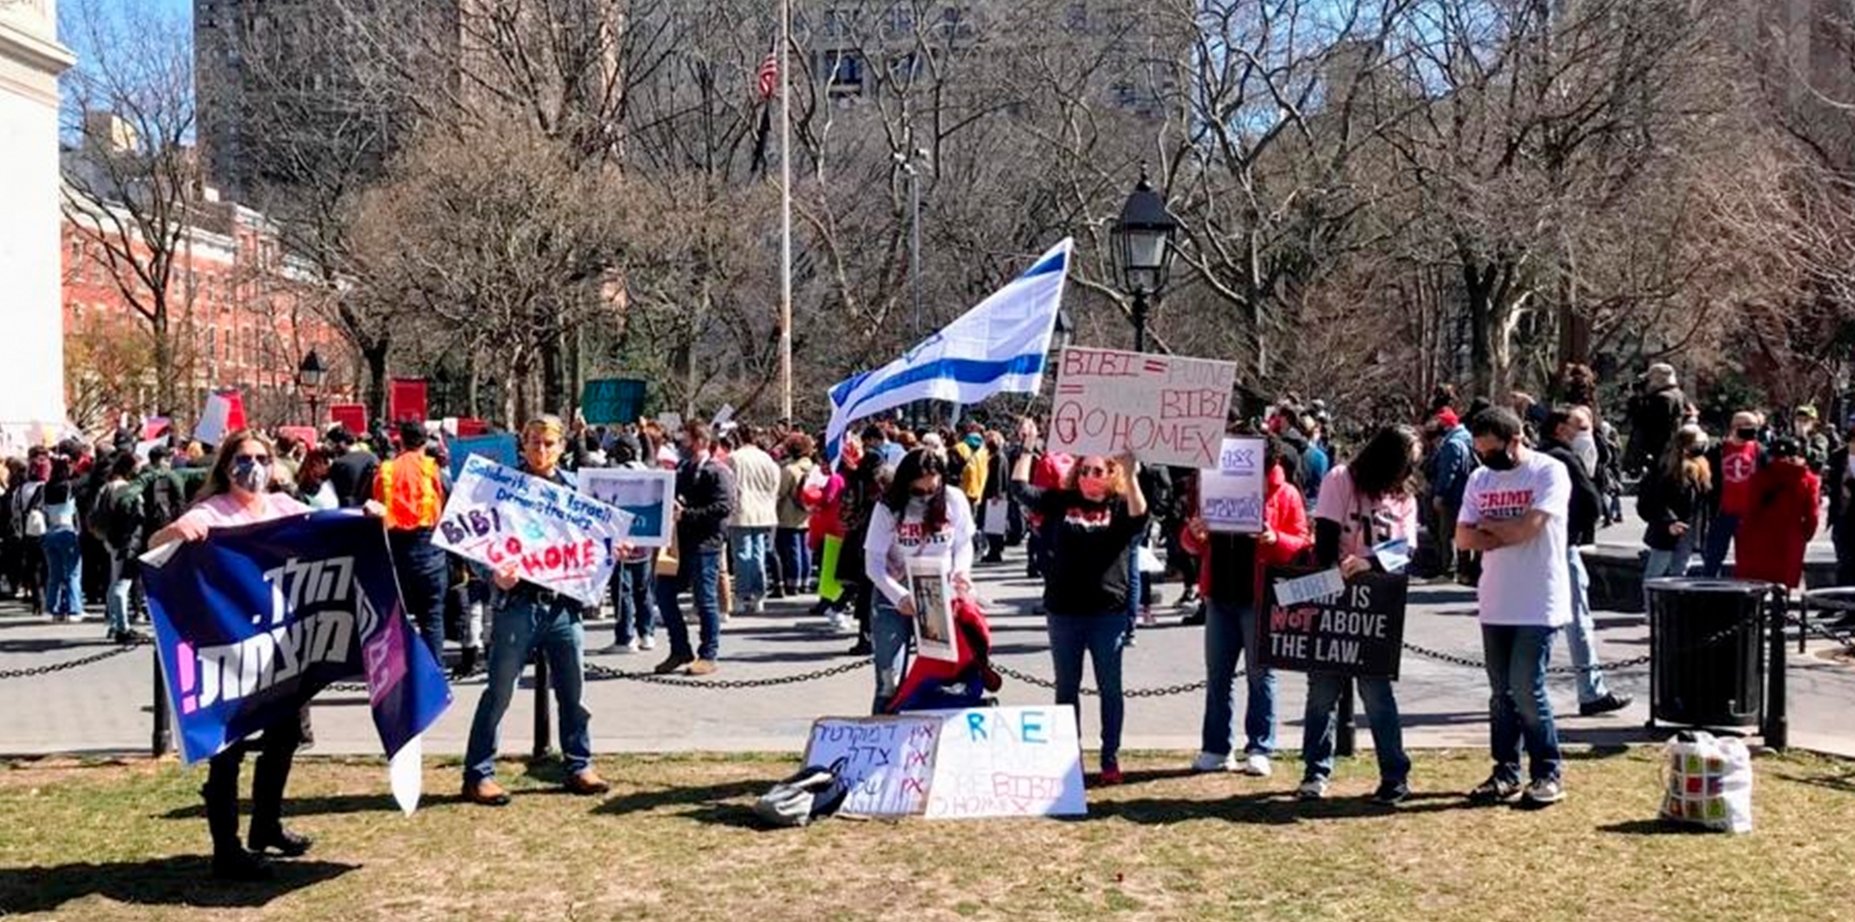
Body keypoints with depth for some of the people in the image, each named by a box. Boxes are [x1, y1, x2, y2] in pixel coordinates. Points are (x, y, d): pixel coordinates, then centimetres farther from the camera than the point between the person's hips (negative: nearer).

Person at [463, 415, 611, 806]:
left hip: (564, 602, 4)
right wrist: (496, 575, -21)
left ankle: (579, 766, 23)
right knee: (499, 690, 0)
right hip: (517, 601, -4)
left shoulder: (574, 487, 10)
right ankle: (478, 774, 8)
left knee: (573, 689, 11)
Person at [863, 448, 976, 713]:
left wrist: (960, 572, -15)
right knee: (889, 684, -1)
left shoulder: (955, 500, -9)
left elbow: (964, 545, 6)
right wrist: (899, 596, -31)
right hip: (893, 598, -2)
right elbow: (873, 562, -15)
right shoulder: (889, 508, -14)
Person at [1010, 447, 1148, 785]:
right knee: (1066, 688, 10)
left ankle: (1110, 759, 15)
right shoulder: (1061, 502, 6)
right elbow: (1020, 487, 2)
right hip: (1063, 611, 2)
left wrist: (1131, 475, -28)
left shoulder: (1120, 506, 1)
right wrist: (1027, 449, -1)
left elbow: (1139, 520, -20)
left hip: (1108, 612, -2)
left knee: (1109, 688, 6)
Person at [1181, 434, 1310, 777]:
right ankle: (1216, 749, 13)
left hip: (1260, 597, -4)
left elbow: (1302, 542, -4)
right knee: (1218, 674, 7)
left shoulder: (1284, 494, 0)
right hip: (1220, 595, 4)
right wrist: (1195, 534, -10)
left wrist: (1275, 539, -24)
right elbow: (1194, 544, 13)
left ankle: (1259, 750, 9)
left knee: (1261, 674, 3)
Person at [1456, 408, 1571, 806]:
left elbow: (1527, 527, -19)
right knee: (1501, 693, 10)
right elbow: (1463, 537, 3)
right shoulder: (1480, 478, 10)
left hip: (1538, 605, -6)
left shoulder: (1549, 472, -9)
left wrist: (1486, 524, -3)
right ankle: (1506, 772, 19)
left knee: (1526, 690, -8)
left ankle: (1547, 774, 6)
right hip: (1495, 604, 6)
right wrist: (1508, 534, -12)